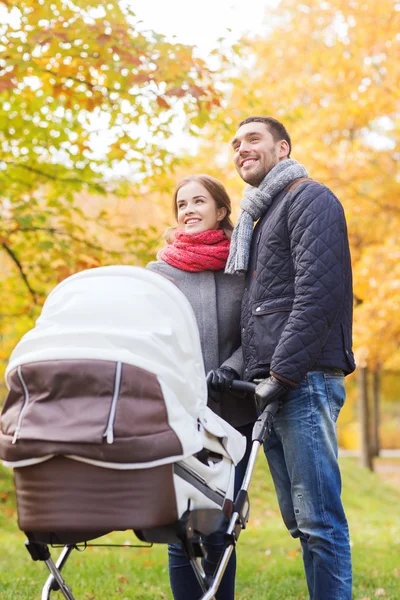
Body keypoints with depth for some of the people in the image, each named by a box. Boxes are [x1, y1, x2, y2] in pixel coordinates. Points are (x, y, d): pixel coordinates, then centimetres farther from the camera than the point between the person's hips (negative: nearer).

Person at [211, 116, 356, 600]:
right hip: (272, 387, 9)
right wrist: (239, 370, 14)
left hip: (303, 382, -9)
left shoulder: (310, 199, -1)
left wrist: (282, 374, -18)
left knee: (318, 519, -10)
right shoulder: (259, 219, 27)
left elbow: (317, 293, -14)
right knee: (300, 520, 8)